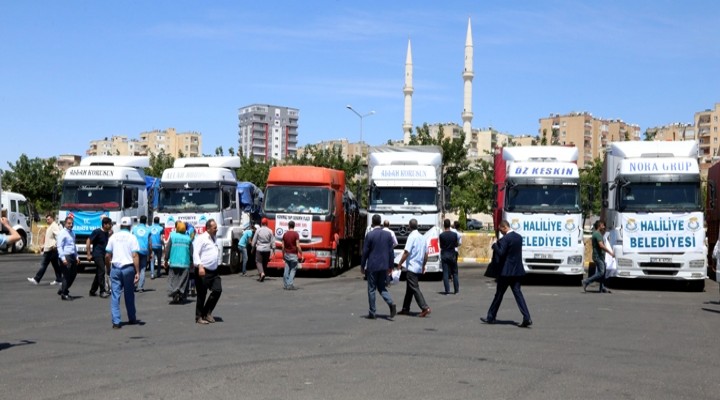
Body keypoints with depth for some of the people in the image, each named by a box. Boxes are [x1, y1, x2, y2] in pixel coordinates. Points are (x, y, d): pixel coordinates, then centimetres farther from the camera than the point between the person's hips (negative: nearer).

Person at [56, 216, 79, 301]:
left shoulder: (72, 233, 15)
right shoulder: (62, 233, -9)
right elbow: (59, 246, -14)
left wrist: (76, 256, 19)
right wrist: (63, 258, -21)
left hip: (72, 256, 8)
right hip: (66, 256, -8)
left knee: (73, 274, 12)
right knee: (66, 275, -4)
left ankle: (62, 290, 28)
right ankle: (64, 294, 8)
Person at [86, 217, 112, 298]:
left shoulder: (107, 233, 9)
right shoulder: (97, 232, -11)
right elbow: (88, 241, -11)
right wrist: (89, 254, -12)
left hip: (103, 255, 8)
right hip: (97, 254, -8)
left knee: (99, 273, 11)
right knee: (102, 271, -13)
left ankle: (93, 291, 20)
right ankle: (102, 291, -10)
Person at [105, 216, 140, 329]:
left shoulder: (113, 237, 5)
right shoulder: (132, 237, -3)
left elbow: (107, 255, 4)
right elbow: (135, 256, -11)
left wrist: (108, 267, 19)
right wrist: (137, 272, -12)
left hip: (115, 268, 1)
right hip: (128, 268, -1)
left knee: (115, 295, 3)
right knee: (129, 294, 12)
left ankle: (116, 322, -3)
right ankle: (132, 319, 24)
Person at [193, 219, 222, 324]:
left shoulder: (213, 239, 17)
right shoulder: (201, 238, -9)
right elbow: (196, 253, -18)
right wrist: (200, 266, -30)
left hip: (214, 271, 8)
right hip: (203, 271, -8)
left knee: (218, 290, 0)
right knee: (202, 294, -1)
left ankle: (207, 313, 14)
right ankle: (199, 317, 10)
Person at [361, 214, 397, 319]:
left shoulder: (370, 235, -10)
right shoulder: (388, 234, 3)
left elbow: (365, 252, -7)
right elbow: (391, 251, 5)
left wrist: (362, 266, 3)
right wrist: (390, 266, 13)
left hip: (372, 266, -4)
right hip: (384, 266, 4)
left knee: (371, 289, 5)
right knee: (382, 287, 15)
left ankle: (372, 313, 8)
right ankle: (391, 303, -9)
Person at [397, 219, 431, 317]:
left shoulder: (412, 237, -14)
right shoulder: (422, 237, 9)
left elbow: (406, 252, -17)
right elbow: (426, 254, 13)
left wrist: (399, 264, -8)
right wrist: (423, 266, 23)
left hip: (412, 267, -8)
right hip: (419, 268, 8)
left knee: (415, 288, -7)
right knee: (409, 289, 15)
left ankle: (425, 308, -15)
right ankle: (405, 309, 20)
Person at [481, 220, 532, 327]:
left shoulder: (505, 238, -15)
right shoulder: (519, 237, 10)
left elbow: (500, 253, -20)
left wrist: (495, 245, -3)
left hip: (506, 271, -7)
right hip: (517, 271, 7)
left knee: (499, 294, 5)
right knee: (517, 292, 3)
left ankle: (491, 317, 18)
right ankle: (527, 318, -9)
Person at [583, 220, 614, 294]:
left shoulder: (596, 233, 18)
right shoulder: (598, 234, -15)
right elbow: (601, 245, -24)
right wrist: (610, 252, -18)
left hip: (599, 256, 11)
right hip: (598, 256, -11)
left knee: (602, 272, 10)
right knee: (601, 273, -13)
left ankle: (602, 288, 10)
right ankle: (586, 282, -9)